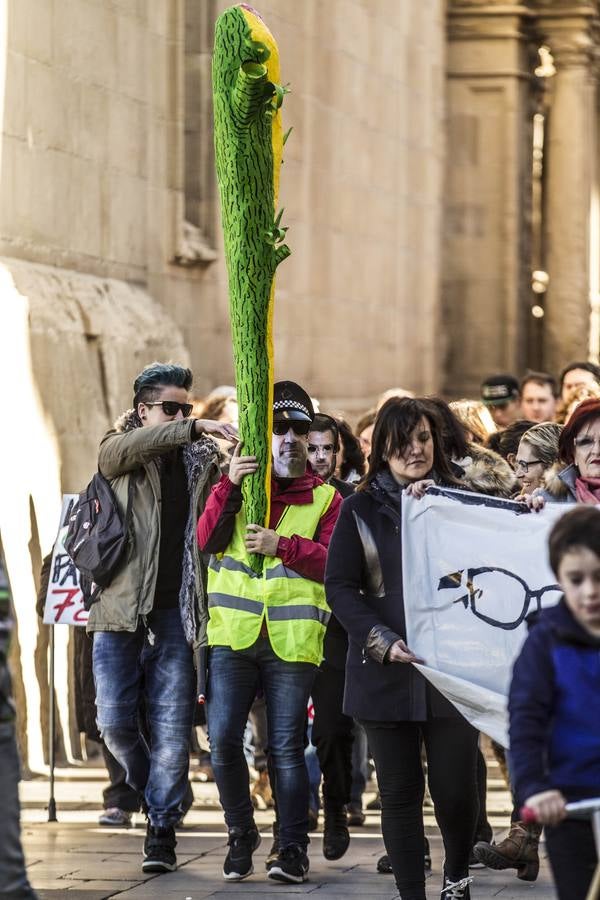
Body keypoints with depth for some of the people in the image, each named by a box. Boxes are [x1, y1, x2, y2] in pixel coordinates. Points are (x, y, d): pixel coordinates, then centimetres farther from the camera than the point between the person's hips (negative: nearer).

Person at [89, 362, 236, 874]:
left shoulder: (200, 461, 12)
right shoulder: (117, 453, 4)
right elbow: (134, 446, -19)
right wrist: (196, 428, -31)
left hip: (175, 611, 1)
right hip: (121, 606, -1)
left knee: (172, 725, -3)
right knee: (115, 722, -3)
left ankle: (163, 828, 5)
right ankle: (155, 792, 23)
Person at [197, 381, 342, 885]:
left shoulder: (325, 498, 10)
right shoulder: (239, 486, 14)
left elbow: (331, 561, -4)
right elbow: (207, 539, -2)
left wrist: (281, 545, -19)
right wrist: (230, 486, -15)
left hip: (292, 641, -1)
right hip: (233, 635, 1)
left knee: (286, 747, -2)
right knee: (223, 739, -6)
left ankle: (293, 847, 5)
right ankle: (241, 834, 13)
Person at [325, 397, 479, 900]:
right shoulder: (361, 509, 6)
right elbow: (339, 586, -1)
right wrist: (383, 641, -14)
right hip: (387, 671, 0)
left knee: (455, 787, -1)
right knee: (400, 791, 2)